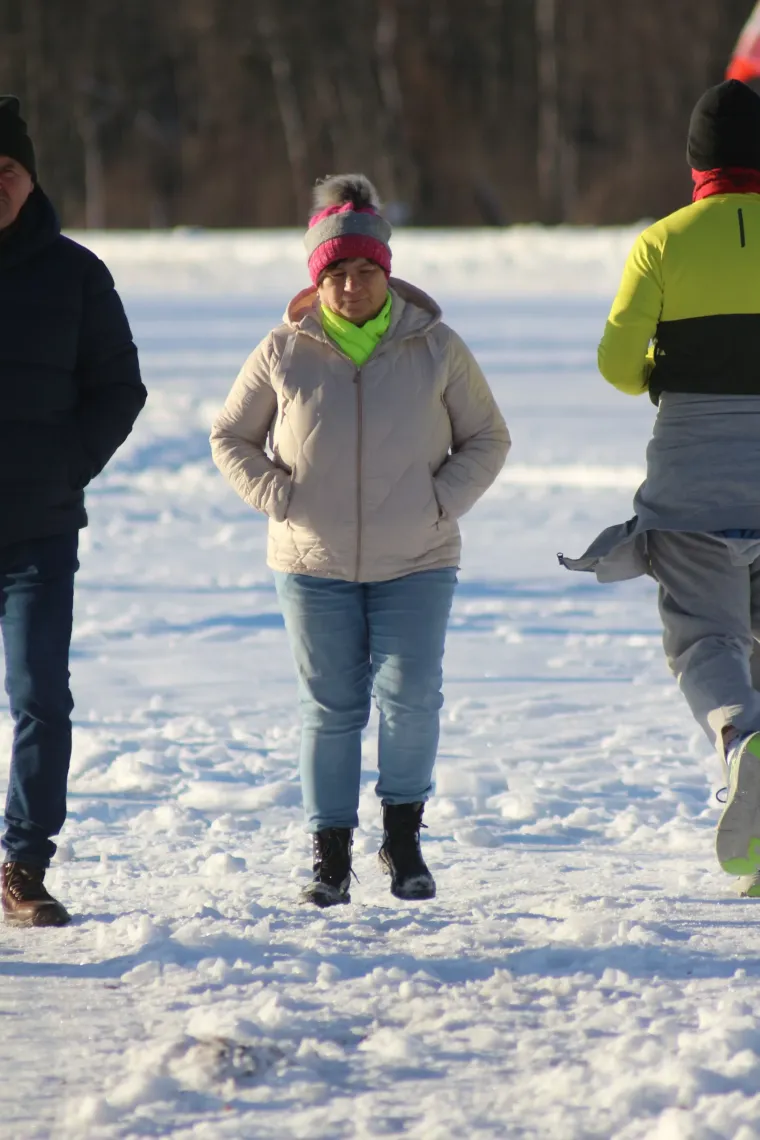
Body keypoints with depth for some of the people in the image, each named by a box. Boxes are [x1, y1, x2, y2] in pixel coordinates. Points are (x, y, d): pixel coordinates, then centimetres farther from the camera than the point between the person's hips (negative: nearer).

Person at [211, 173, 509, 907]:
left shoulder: (435, 349, -1)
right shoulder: (284, 353, -1)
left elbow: (486, 440, 9)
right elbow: (231, 439, 11)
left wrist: (441, 502, -5)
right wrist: (279, 498, -4)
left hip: (416, 564, 0)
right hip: (314, 565, 0)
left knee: (410, 696, -10)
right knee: (329, 708, 3)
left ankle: (403, 837, 8)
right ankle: (330, 855, 12)